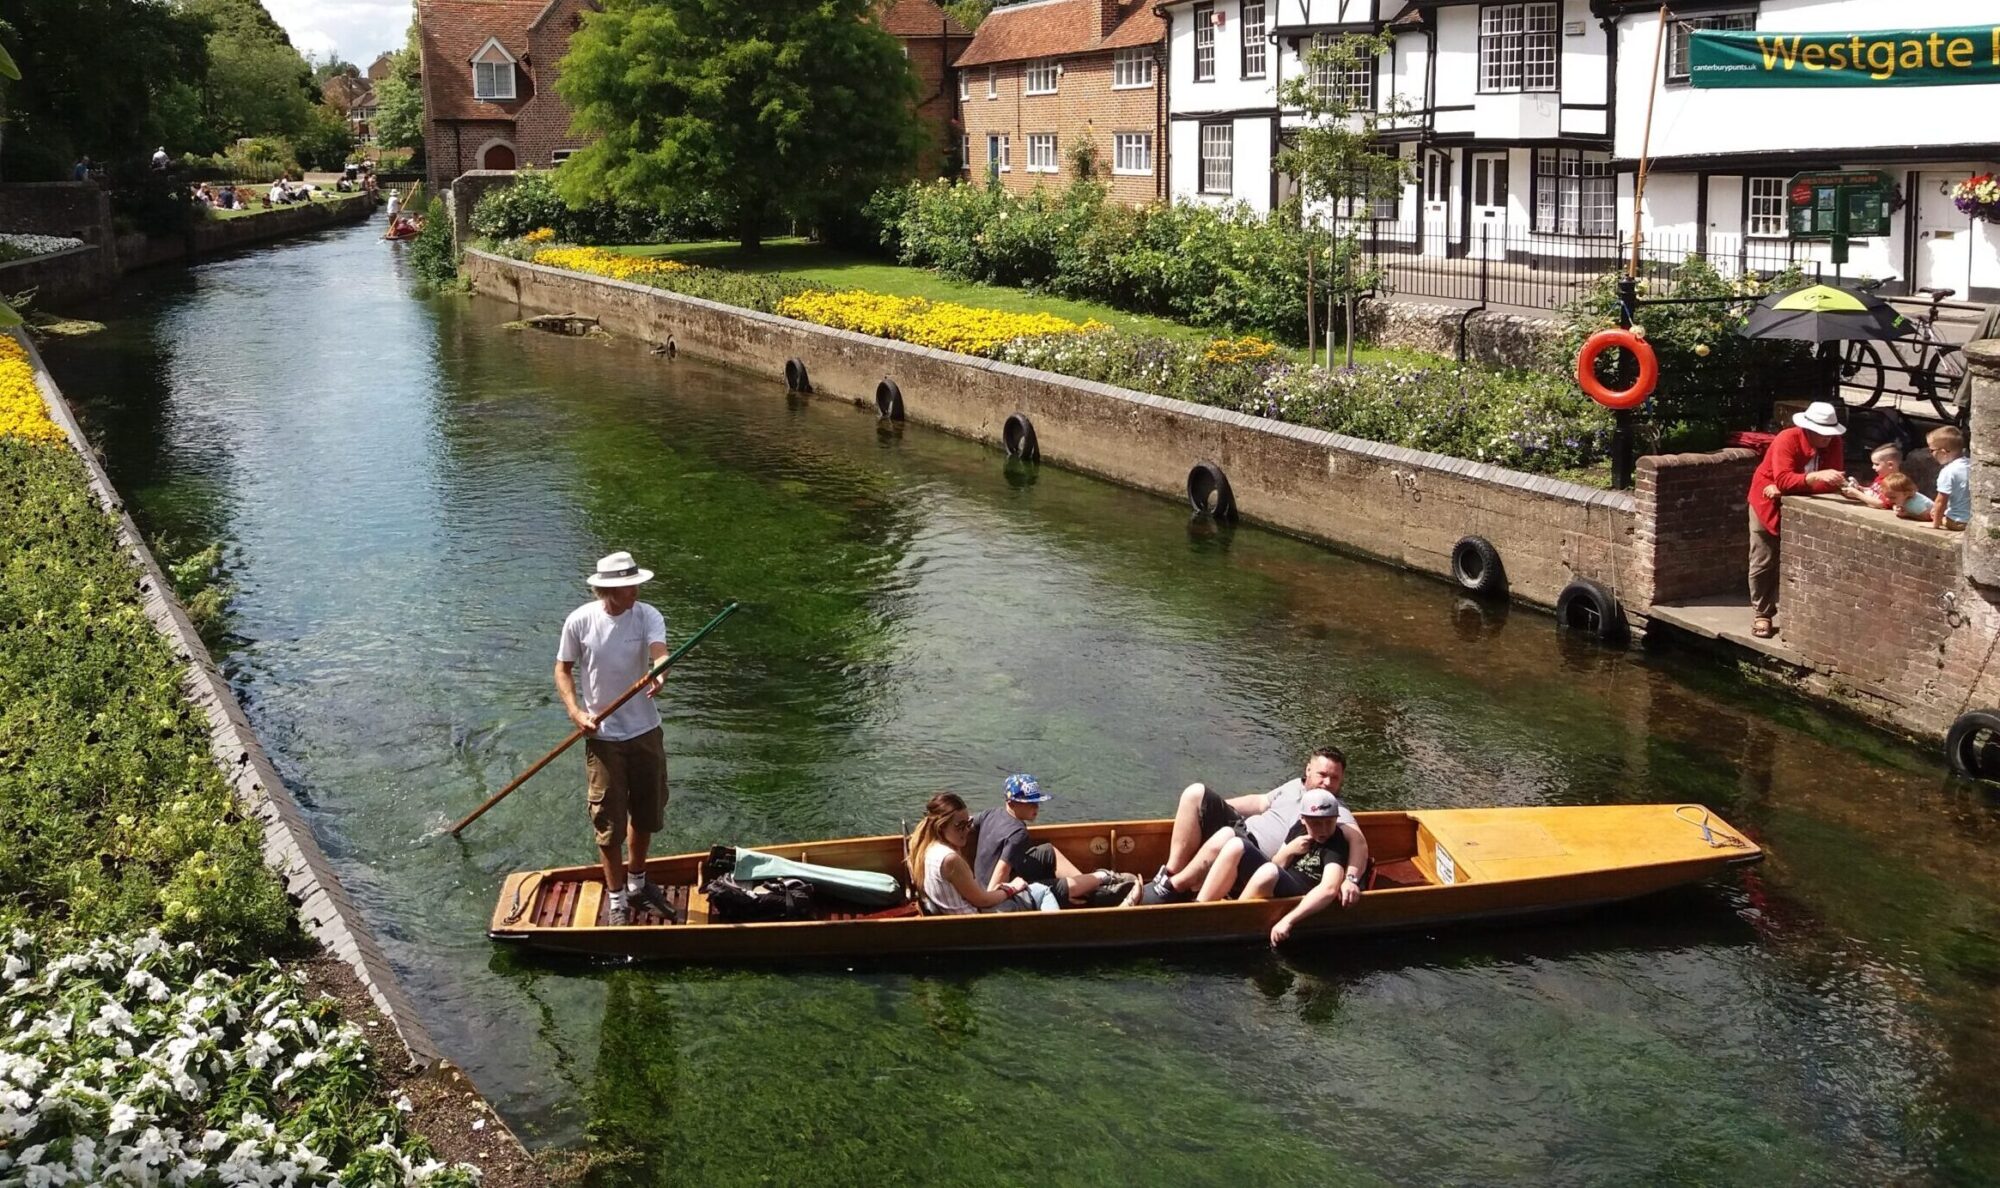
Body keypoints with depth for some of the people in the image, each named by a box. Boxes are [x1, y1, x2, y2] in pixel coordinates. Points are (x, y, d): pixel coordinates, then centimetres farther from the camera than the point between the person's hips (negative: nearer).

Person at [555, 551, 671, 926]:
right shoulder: (580, 621, -11)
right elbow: (563, 670, 1)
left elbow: (659, 652, -28)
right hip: (602, 736, -2)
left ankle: (637, 884, 40)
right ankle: (617, 899, 22)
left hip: (645, 731, 2)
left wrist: (659, 673, -52)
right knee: (610, 825, 4)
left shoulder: (647, 617, -10)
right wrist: (576, 713, -14)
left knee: (646, 815, 17)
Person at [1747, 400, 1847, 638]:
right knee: (1764, 563, 1)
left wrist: (1788, 488, -28)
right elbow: (1783, 480, -39)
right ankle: (1762, 614, 11)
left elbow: (1832, 481, -21)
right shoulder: (1786, 440, -28)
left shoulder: (1833, 443, -15)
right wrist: (1816, 477, -54)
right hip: (1769, 503, -4)